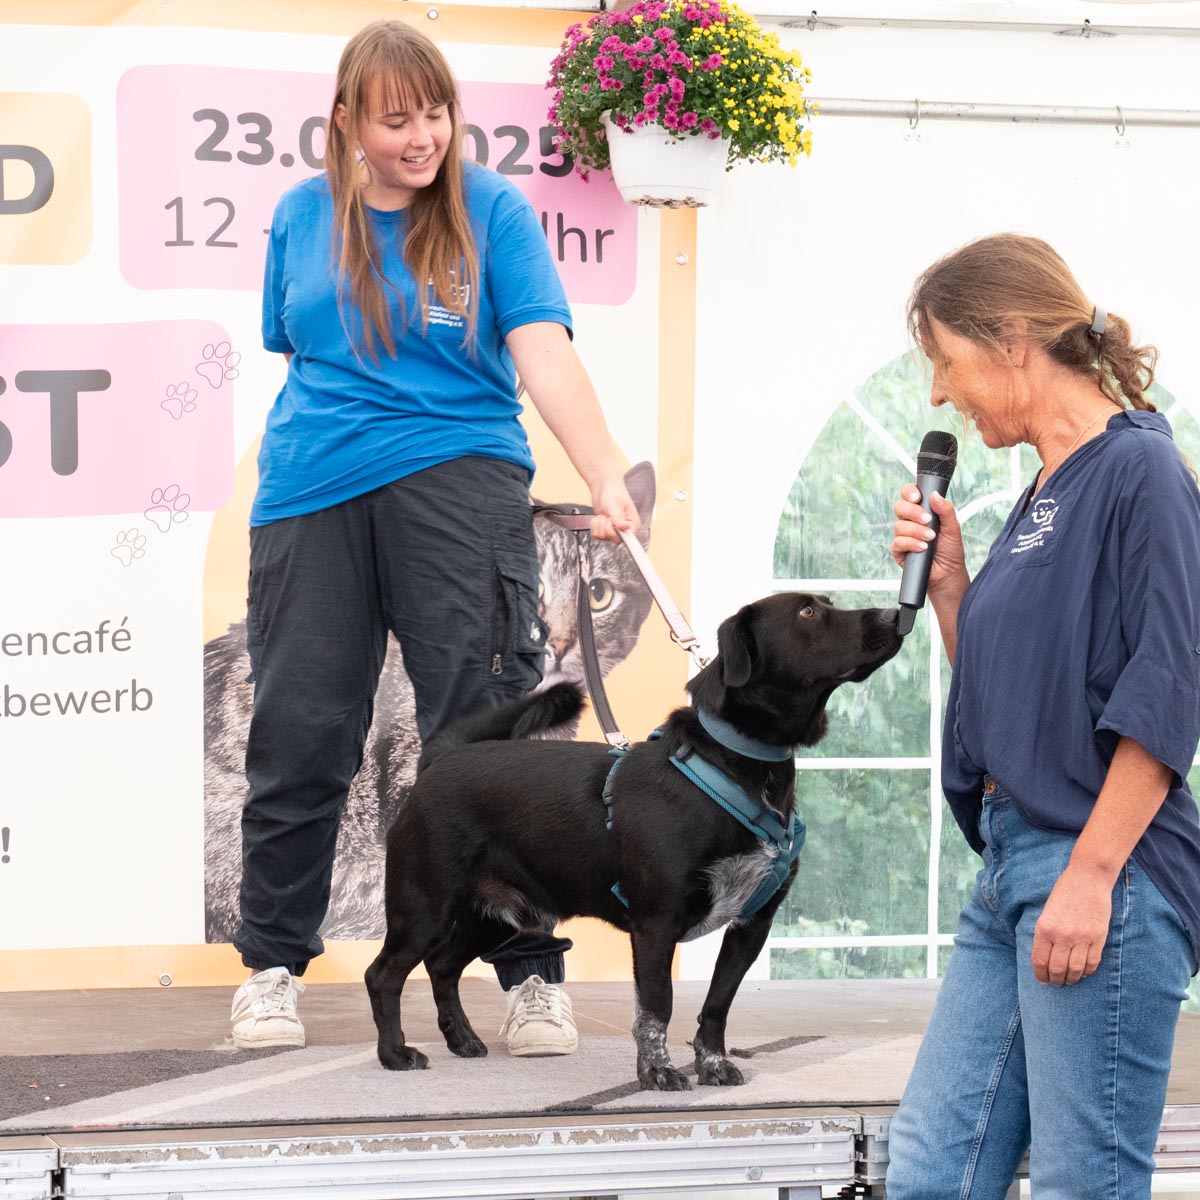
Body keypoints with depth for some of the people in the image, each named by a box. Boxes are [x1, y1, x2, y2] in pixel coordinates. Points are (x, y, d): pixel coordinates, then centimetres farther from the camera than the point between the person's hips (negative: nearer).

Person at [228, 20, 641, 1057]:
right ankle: (273, 967, 17)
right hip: (311, 497, 3)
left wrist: (607, 474, -22)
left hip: (456, 475, -3)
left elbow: (544, 353, -9)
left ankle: (534, 974, -4)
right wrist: (300, 465, 15)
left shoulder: (493, 212, 2)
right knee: (299, 734, 2)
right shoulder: (303, 216, 12)